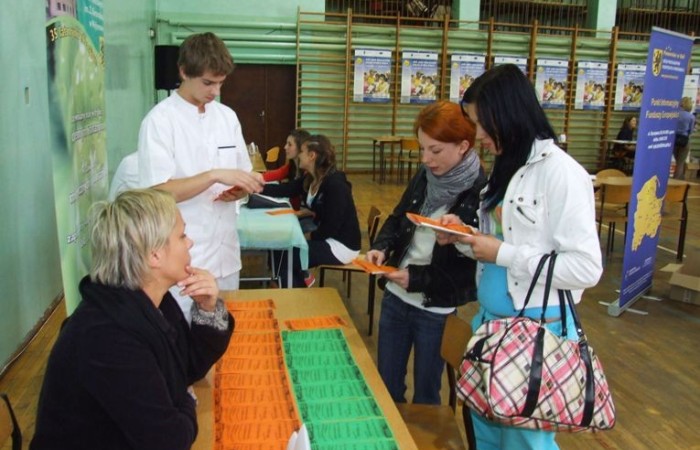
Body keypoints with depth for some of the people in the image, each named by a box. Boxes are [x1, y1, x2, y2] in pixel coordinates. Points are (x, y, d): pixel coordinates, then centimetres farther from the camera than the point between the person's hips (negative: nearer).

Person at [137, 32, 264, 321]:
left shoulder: (227, 116, 8)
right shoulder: (160, 120, -10)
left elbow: (243, 175, 13)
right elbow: (158, 192, -16)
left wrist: (238, 190, -9)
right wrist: (215, 175, -25)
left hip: (226, 255, 6)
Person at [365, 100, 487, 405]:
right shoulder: (425, 175, 0)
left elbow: (477, 268, -17)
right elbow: (398, 218, 13)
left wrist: (418, 278, -21)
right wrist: (382, 247, -7)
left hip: (437, 311, -6)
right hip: (396, 297, 6)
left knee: (426, 393, 16)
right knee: (385, 384, 20)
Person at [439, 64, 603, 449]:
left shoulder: (560, 172, -18)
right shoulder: (507, 166, 9)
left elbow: (587, 268, -22)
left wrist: (501, 253, -21)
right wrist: (463, 237, -2)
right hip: (492, 322, 8)